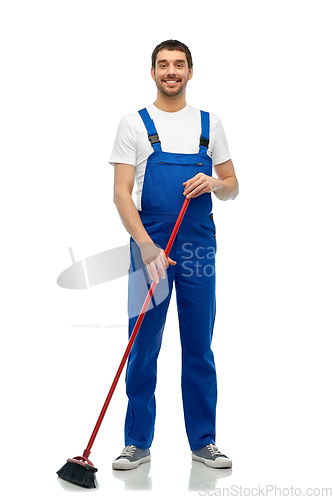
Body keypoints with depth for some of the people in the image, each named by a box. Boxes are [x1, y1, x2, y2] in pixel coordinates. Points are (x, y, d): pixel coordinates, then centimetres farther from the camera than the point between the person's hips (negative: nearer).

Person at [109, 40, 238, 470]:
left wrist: (214, 182, -12)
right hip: (149, 245, -2)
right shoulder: (134, 124, 2)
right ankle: (137, 443, 17)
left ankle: (203, 442, 20)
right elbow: (122, 193, -6)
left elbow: (232, 187, 12)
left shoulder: (209, 124, 11)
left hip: (199, 245, 2)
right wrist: (146, 247, -18)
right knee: (143, 349, 3)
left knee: (199, 349, 8)